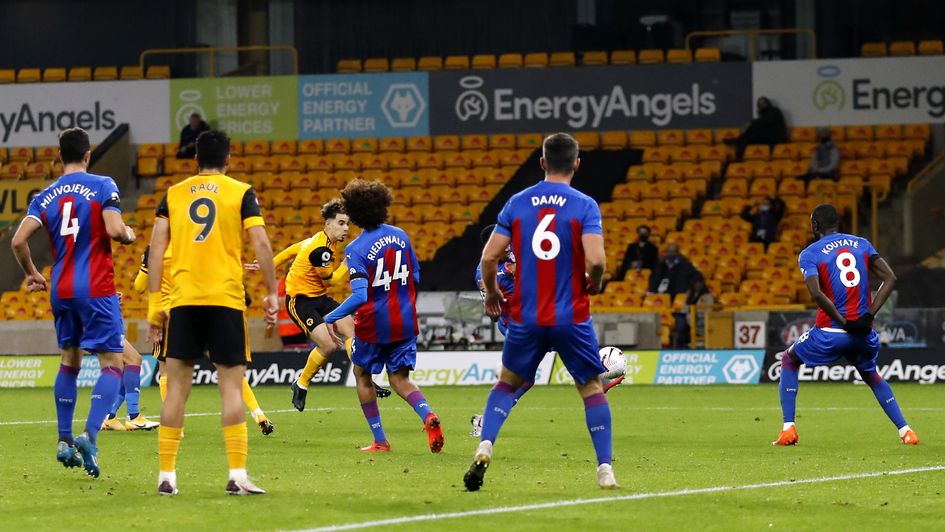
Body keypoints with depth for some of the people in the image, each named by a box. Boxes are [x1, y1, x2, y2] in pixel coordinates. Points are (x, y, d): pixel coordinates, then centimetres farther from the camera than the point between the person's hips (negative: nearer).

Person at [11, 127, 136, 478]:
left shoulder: (45, 197, 7)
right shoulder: (102, 186, -4)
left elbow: (18, 241, -1)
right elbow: (114, 229, -17)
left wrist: (32, 275, 15)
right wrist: (130, 235, 6)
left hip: (61, 291, 5)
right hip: (96, 290, -5)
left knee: (69, 362, 19)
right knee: (112, 363, -4)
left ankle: (64, 442, 17)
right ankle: (90, 436, -23)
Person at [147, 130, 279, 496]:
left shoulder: (173, 194, 10)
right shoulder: (241, 193, 4)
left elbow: (156, 248, 4)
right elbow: (260, 243, -5)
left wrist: (154, 303, 5)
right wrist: (271, 294, 1)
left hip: (182, 300, 2)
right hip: (226, 300, -2)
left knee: (177, 387, 5)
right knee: (231, 386, 0)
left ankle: (166, 475, 3)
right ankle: (237, 475, -7)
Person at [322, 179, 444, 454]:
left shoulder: (356, 249, -18)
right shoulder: (400, 235, 0)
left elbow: (359, 296, -26)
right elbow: (416, 277, 10)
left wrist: (332, 318, -16)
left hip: (373, 325, -4)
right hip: (405, 322, 5)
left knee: (362, 374, 19)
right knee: (400, 379, 11)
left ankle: (380, 440, 18)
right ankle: (428, 415, -21)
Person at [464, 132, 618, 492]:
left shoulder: (517, 203, 2)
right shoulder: (585, 206, -7)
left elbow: (489, 256, 0)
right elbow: (595, 260, -18)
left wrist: (492, 293, 18)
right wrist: (593, 284, 4)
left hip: (526, 317, 2)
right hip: (572, 316, -2)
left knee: (508, 382, 20)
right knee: (592, 388, 13)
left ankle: (484, 448, -1)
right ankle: (605, 469, 7)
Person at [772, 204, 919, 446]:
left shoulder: (809, 254, -2)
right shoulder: (862, 244, 11)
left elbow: (816, 293, -19)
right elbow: (890, 278, 1)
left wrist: (844, 323, -14)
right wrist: (869, 314, -4)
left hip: (831, 333, -4)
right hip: (864, 333, 4)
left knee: (789, 360, 22)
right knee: (871, 375, 31)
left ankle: (788, 428, 10)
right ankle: (905, 430, 16)